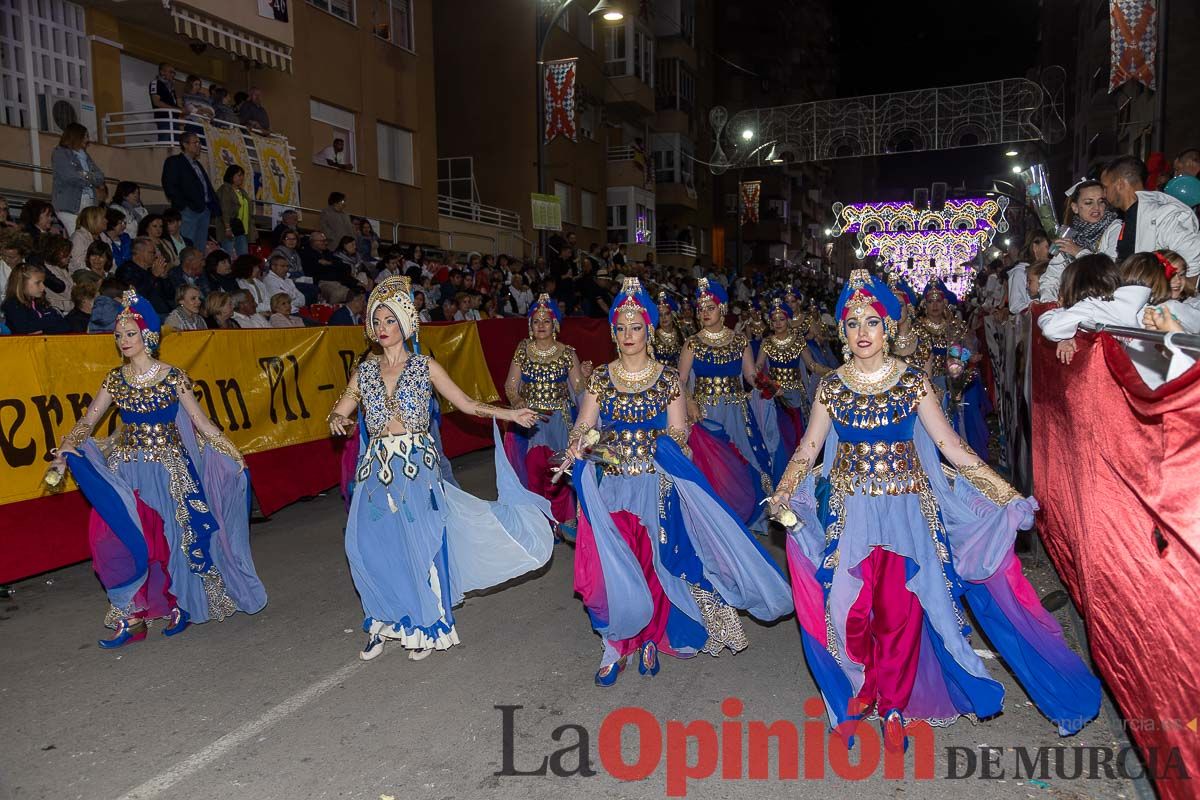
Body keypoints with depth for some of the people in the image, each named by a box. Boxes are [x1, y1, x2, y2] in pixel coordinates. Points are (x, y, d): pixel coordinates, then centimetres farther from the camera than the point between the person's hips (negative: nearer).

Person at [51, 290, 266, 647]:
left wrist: (232, 454, -6)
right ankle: (132, 615, 6)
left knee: (171, 537, -1)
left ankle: (182, 605, 22)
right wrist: (66, 450, -12)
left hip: (168, 466, -3)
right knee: (119, 537, -7)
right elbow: (87, 422, 6)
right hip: (125, 467, 3)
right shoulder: (115, 379, 6)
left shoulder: (173, 376, -4)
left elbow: (201, 422, -1)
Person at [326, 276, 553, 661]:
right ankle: (384, 624, 22)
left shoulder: (425, 367, 1)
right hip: (376, 470, 3)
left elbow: (467, 404, 0)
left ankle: (424, 628, 19)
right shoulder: (364, 371, 9)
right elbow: (339, 413, 13)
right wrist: (337, 421, -12)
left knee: (421, 545, 1)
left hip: (417, 467, -3)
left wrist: (511, 414, -11)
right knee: (375, 547, 2)